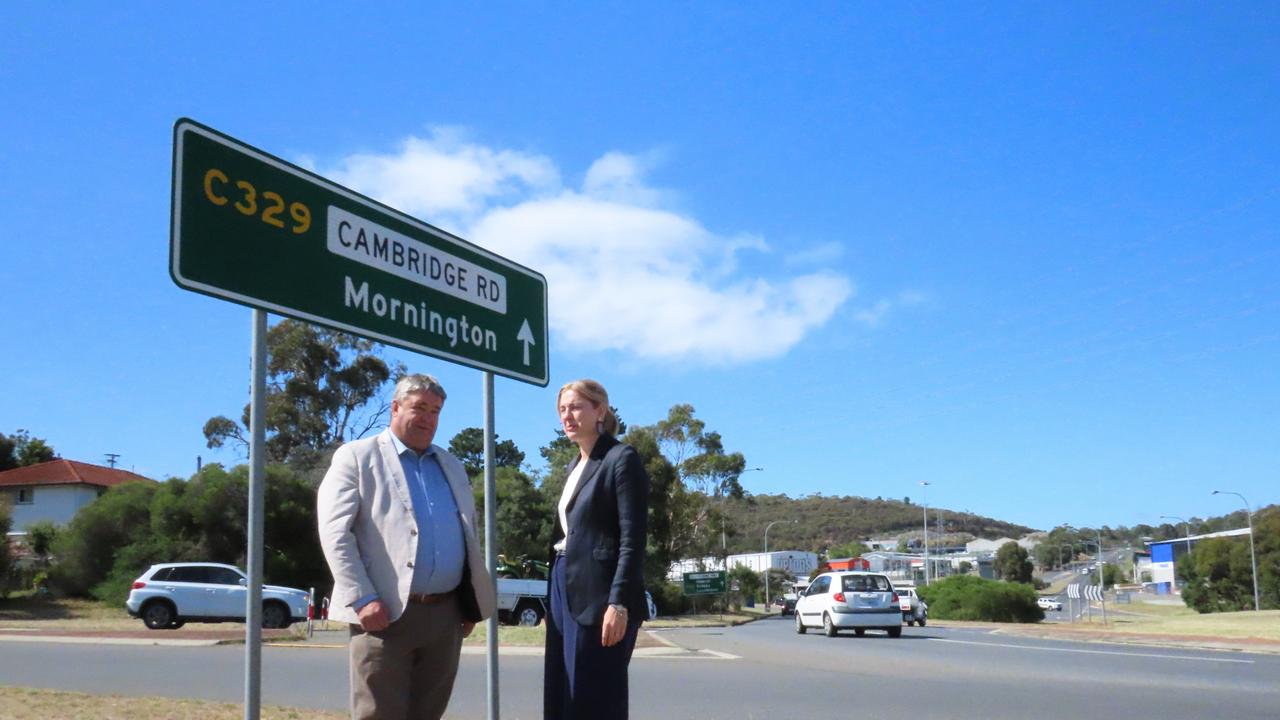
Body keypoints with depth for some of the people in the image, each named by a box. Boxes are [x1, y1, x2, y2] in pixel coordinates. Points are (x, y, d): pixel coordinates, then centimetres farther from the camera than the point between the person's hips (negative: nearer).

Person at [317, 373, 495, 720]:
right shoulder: (357, 457, 3)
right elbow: (335, 532, -7)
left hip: (446, 614, 5)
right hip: (387, 613, -5)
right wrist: (362, 599, -16)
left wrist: (472, 604, 13)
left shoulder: (452, 466, 20)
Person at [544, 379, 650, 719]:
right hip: (566, 590, 8)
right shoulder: (575, 465, 18)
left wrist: (619, 603, -21)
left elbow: (633, 539, -14)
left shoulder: (622, 459, -7)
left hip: (598, 596, -8)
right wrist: (557, 597, 15)